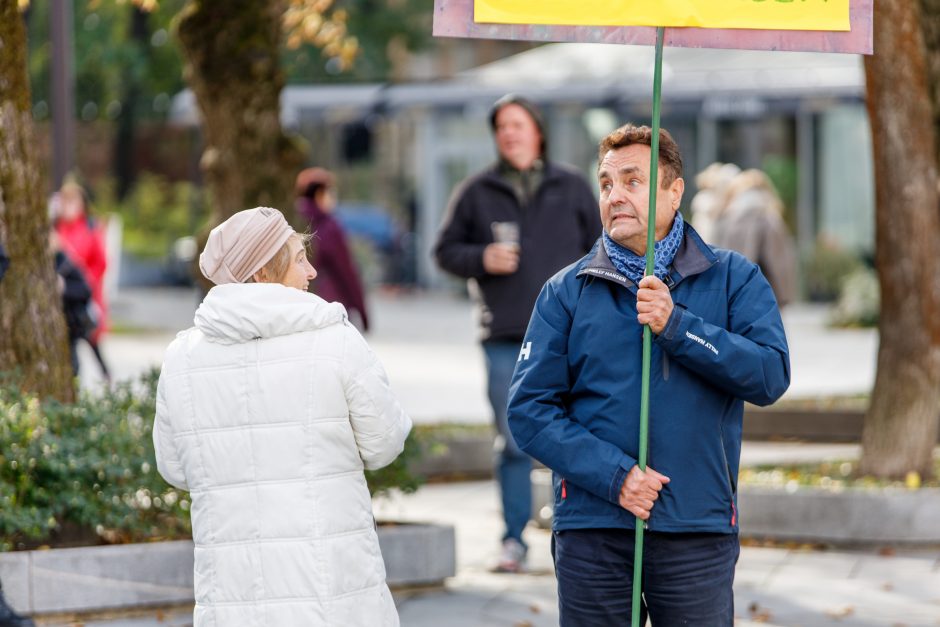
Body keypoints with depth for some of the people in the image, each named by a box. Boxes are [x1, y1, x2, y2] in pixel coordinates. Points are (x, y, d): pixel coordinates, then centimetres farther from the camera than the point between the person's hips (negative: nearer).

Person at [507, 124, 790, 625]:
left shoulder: (732, 279, 7)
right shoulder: (567, 292, 7)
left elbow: (771, 375, -7)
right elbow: (529, 409, -1)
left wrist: (675, 326, -16)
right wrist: (613, 475, -14)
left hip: (698, 529, -1)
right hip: (592, 531, 1)